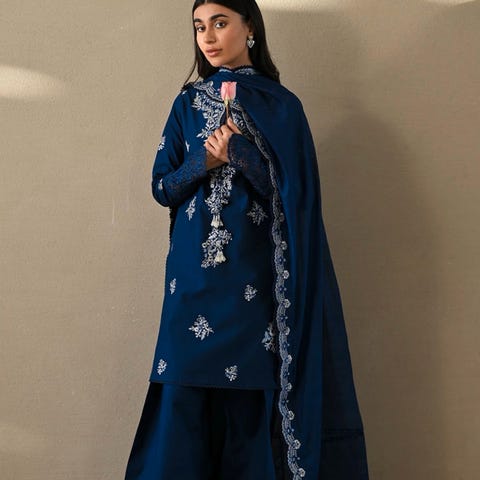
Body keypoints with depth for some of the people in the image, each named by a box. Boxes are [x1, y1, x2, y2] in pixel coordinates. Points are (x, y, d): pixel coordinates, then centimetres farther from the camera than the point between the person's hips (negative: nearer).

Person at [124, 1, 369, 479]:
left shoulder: (281, 106, 2)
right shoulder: (188, 103, 10)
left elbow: (294, 194, -4)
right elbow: (163, 187, 8)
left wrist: (239, 152, -14)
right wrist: (205, 160, -10)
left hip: (255, 276, -2)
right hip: (195, 272, 2)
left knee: (251, 395, -1)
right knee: (185, 395, -1)